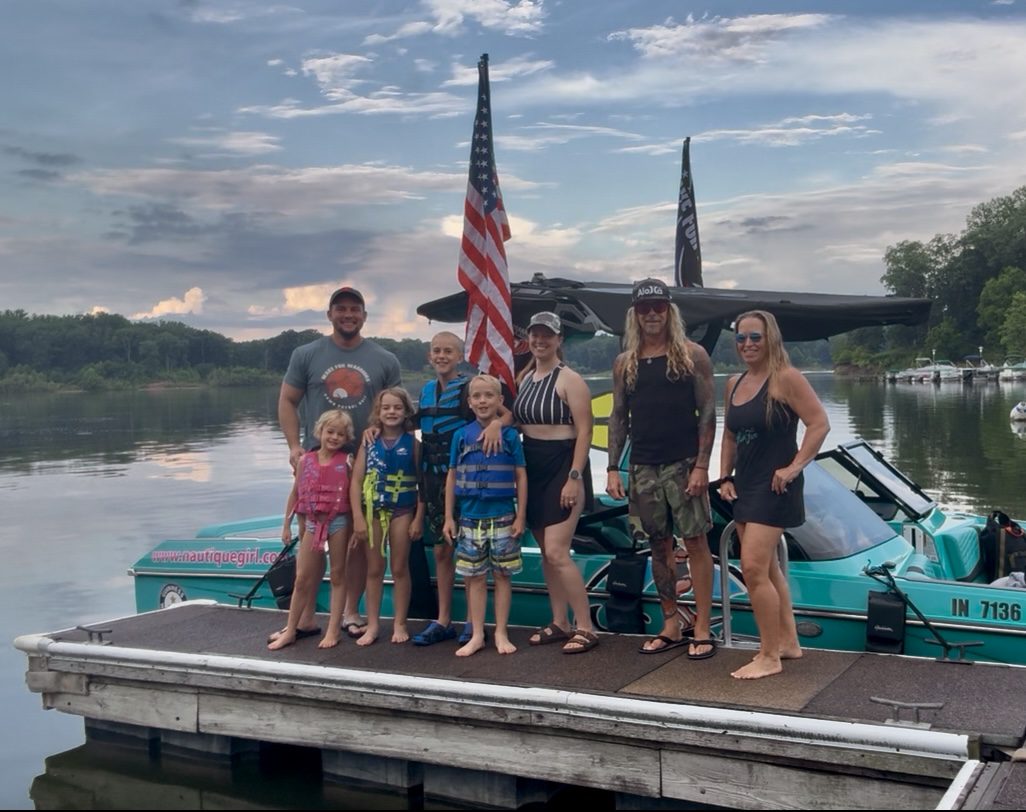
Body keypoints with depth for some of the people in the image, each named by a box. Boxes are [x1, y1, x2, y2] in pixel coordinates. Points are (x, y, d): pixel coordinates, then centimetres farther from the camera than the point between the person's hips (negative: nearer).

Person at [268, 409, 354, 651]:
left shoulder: (347, 462, -5)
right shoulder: (305, 461, 2)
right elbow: (295, 493, 9)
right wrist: (287, 524, 9)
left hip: (338, 522, -3)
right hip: (313, 523, 3)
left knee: (337, 576, 6)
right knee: (302, 578, 7)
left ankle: (333, 630, 12)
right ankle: (291, 629, 16)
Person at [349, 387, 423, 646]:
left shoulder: (412, 443, -4)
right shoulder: (369, 442, 0)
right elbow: (356, 481, -3)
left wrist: (419, 518, -7)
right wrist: (358, 518, -10)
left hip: (402, 511, -2)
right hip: (373, 510, 2)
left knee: (400, 568, 7)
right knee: (374, 569, 9)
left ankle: (399, 624, 18)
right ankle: (373, 624, 18)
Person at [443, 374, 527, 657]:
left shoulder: (509, 435, -1)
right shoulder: (462, 436, 3)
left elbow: (521, 477, 0)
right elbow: (452, 477, 7)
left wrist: (520, 517, -4)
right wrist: (449, 518, 4)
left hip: (502, 516, -1)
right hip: (470, 517, 2)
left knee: (502, 574, 5)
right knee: (475, 577, 7)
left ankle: (501, 633, 16)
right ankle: (477, 635, 16)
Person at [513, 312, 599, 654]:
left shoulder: (569, 380, -10)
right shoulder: (524, 379, 12)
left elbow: (584, 431, -14)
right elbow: (517, 420, 15)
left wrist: (575, 477, -19)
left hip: (562, 466, -7)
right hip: (531, 467, 7)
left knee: (557, 552, -12)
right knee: (546, 552, 10)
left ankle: (585, 628, -3)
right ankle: (560, 623, 20)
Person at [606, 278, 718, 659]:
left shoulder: (692, 355, -1)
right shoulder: (625, 362, 9)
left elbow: (707, 413, -4)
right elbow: (618, 417, 11)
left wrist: (701, 465, -12)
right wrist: (613, 468, 4)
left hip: (683, 464, -4)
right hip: (643, 467, 4)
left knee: (695, 541, -3)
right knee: (659, 545, 10)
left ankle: (702, 629, 4)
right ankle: (671, 626, 19)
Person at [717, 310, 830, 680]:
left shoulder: (786, 378, -11)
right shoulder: (734, 384, 11)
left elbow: (819, 423, -16)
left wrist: (795, 466, -19)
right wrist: (725, 477, 9)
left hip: (774, 486, -8)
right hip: (745, 485, 8)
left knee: (754, 568, -13)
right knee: (767, 569, 15)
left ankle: (769, 657, -2)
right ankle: (788, 642, 29)